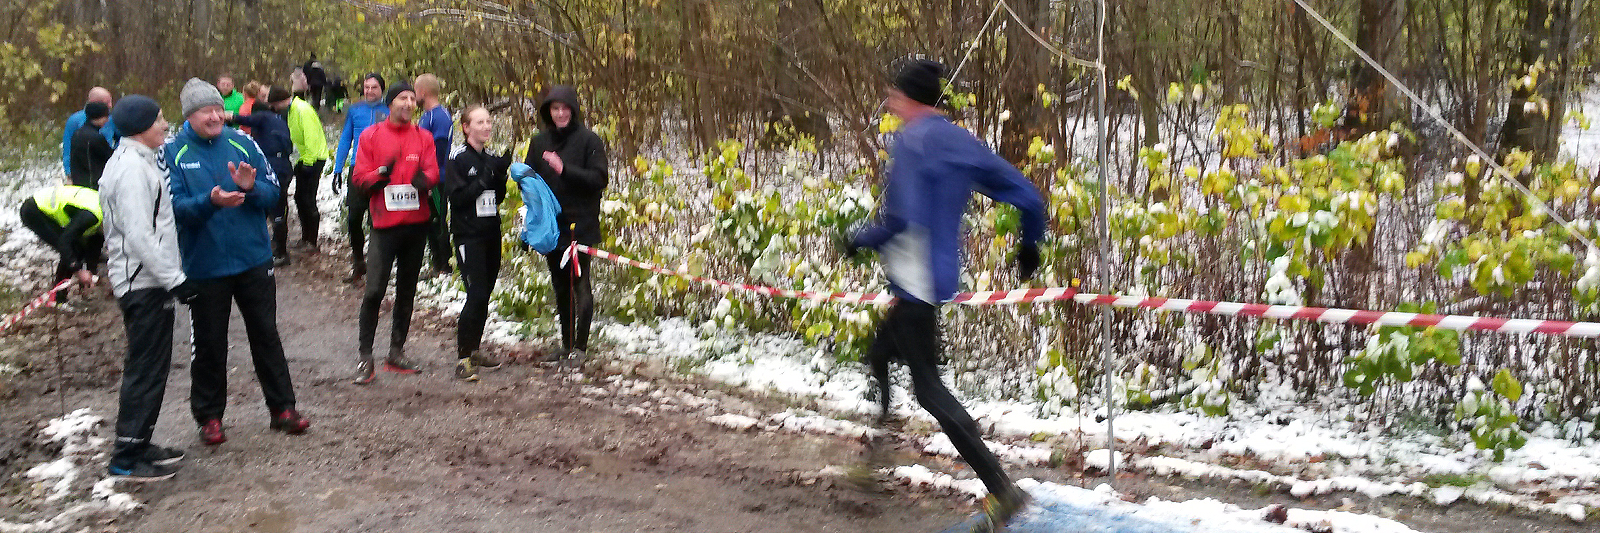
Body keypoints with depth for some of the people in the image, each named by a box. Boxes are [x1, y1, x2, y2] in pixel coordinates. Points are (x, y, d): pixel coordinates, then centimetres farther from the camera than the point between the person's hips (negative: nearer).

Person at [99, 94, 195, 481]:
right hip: (145, 283, -10)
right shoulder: (131, 169, -18)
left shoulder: (140, 161, 15)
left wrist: (173, 275, 20)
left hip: (147, 280, 10)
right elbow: (139, 235, -23)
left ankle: (139, 444, 26)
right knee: (145, 369, -5)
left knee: (151, 365, 16)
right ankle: (127, 458, 1)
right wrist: (175, 279, -20)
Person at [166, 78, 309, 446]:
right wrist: (209, 202, -32)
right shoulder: (173, 153, -6)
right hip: (204, 266, -2)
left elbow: (274, 194, 0)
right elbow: (175, 207, -14)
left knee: (266, 336, 11)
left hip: (254, 260, 2)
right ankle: (209, 416, 22)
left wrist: (251, 188, -20)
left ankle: (282, 408, 20)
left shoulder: (242, 144, 0)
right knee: (209, 345, 9)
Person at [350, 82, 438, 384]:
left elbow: (433, 172, -1)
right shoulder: (371, 135, 1)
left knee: (407, 290, 11)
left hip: (416, 223, 4)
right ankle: (364, 355, -1)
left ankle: (396, 352, 22)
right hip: (385, 223, -4)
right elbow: (358, 179, -2)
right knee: (375, 289, -10)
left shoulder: (423, 137, 8)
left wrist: (424, 178, -23)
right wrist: (381, 173, -21)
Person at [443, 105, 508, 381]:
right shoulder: (458, 158, -7)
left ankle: (474, 350, 23)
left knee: (485, 294, 11)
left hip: (491, 234, 7)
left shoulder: (491, 157, 12)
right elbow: (457, 197, -16)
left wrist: (501, 177, -3)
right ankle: (463, 358, -8)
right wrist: (486, 177, -18)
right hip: (469, 236, -7)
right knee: (477, 295, -14)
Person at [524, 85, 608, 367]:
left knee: (580, 285, -6)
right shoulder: (539, 142, 10)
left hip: (579, 225, -5)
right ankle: (567, 343, 24)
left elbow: (599, 179, -12)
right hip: (550, 225, 5)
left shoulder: (589, 140, -5)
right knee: (561, 287, 13)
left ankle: (580, 346, 2)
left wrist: (565, 170, -21)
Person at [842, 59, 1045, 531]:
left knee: (929, 390, -5)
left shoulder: (910, 142, -15)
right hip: (942, 276, 9)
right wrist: (1030, 244, 24)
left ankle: (1002, 489, -9)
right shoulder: (963, 143, 8)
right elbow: (1027, 196, 8)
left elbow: (902, 217, -26)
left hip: (914, 280, -9)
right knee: (880, 356, 25)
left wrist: (861, 240, -9)